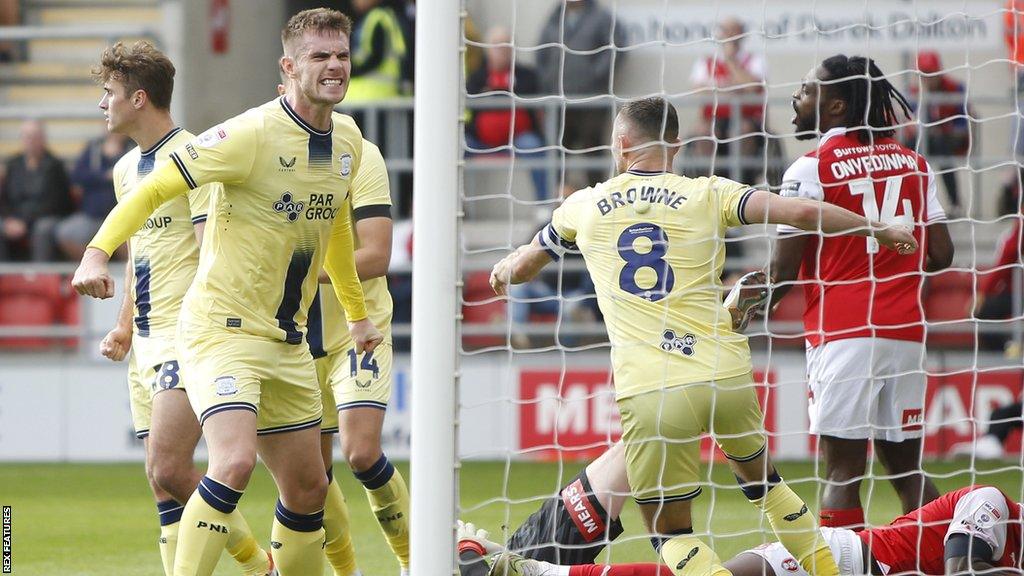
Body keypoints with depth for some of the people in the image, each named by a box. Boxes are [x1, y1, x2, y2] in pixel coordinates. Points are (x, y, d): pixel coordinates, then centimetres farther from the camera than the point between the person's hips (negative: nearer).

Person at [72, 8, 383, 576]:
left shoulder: (348, 140, 8)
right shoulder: (251, 134, -16)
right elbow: (154, 188, -13)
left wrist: (356, 313, 36)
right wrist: (97, 252, -27)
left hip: (288, 342, 8)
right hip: (223, 330, -8)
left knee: (308, 488, 10)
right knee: (234, 462, -26)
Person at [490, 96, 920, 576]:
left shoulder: (584, 206, 11)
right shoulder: (706, 195, 7)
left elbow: (517, 270, 28)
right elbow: (799, 213, -4)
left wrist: (502, 272, 53)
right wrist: (877, 230, 10)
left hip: (648, 392, -2)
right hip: (726, 375, 2)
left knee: (669, 533, 8)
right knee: (759, 476, 29)